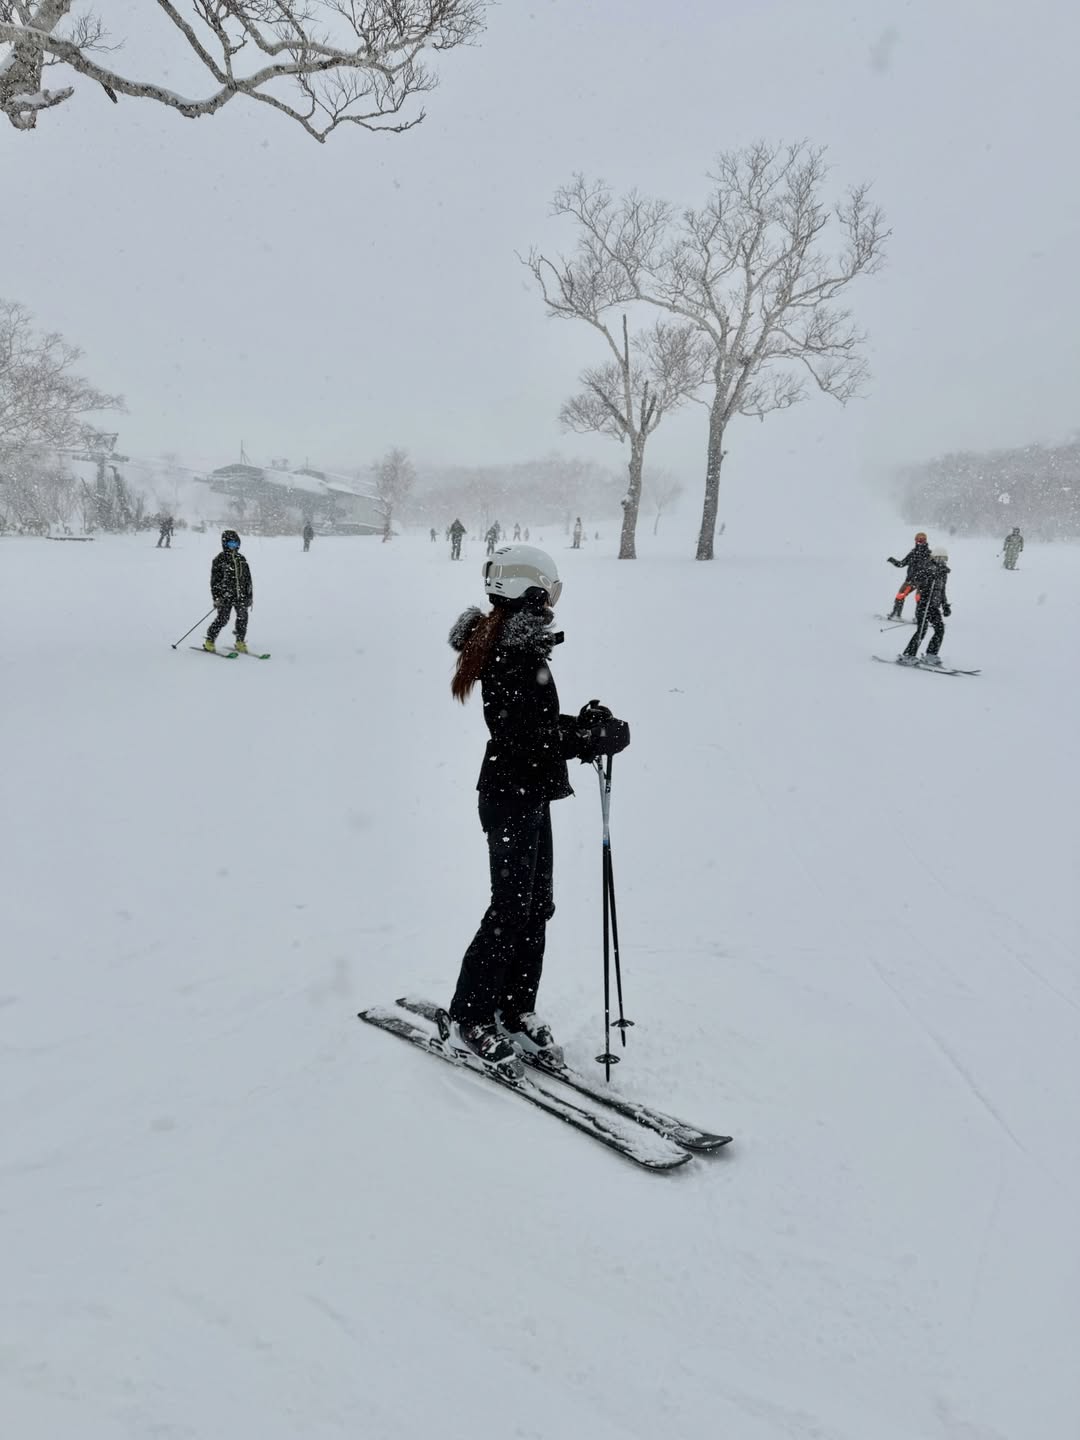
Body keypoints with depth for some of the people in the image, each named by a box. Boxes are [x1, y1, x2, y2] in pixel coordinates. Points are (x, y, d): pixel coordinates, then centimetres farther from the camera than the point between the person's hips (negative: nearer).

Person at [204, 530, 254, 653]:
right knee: (222, 618, -9)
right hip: (225, 595, -4)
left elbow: (248, 579, 17)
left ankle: (240, 642, 11)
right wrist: (216, 597, -9)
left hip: (241, 595, 5)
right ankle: (209, 641, 4)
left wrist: (249, 596, 13)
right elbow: (215, 580, -3)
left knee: (243, 617, -2)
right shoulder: (219, 560, -2)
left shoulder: (241, 559, 13)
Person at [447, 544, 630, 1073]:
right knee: (512, 910, 0)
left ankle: (516, 1007, 28)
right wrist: (598, 737, -21)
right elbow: (531, 738, -26)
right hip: (512, 797, -10)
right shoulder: (515, 656, -21)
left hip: (528, 794, 10)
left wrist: (584, 724, 0)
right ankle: (471, 1015, 15)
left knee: (536, 904, 16)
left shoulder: (516, 645, 11)